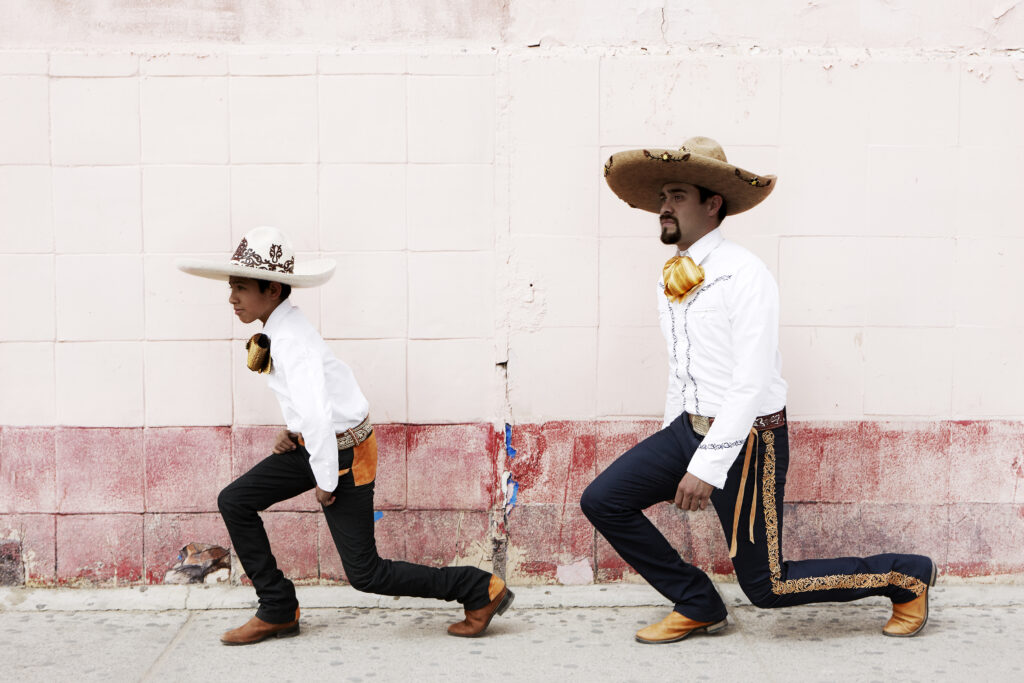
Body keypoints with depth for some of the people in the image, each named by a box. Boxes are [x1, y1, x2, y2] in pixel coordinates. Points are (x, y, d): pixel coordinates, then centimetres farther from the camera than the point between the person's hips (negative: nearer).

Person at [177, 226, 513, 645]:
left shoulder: (292, 341, -27)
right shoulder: (283, 326, 3)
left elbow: (316, 416, -36)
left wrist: (325, 482, -24)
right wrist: (293, 432, 7)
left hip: (343, 451, -9)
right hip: (316, 442, 9)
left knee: (365, 574, -2)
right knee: (234, 502, 7)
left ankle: (481, 590, 10)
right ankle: (278, 611, 17)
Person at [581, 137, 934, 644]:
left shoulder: (744, 275, -18)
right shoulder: (671, 278, 9)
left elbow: (751, 383, -22)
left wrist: (708, 467, -25)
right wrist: (670, 449, 20)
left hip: (746, 436, -8)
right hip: (689, 429, 8)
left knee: (766, 587, -1)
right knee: (603, 501, -3)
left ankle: (906, 576, 21)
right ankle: (698, 605, 13)